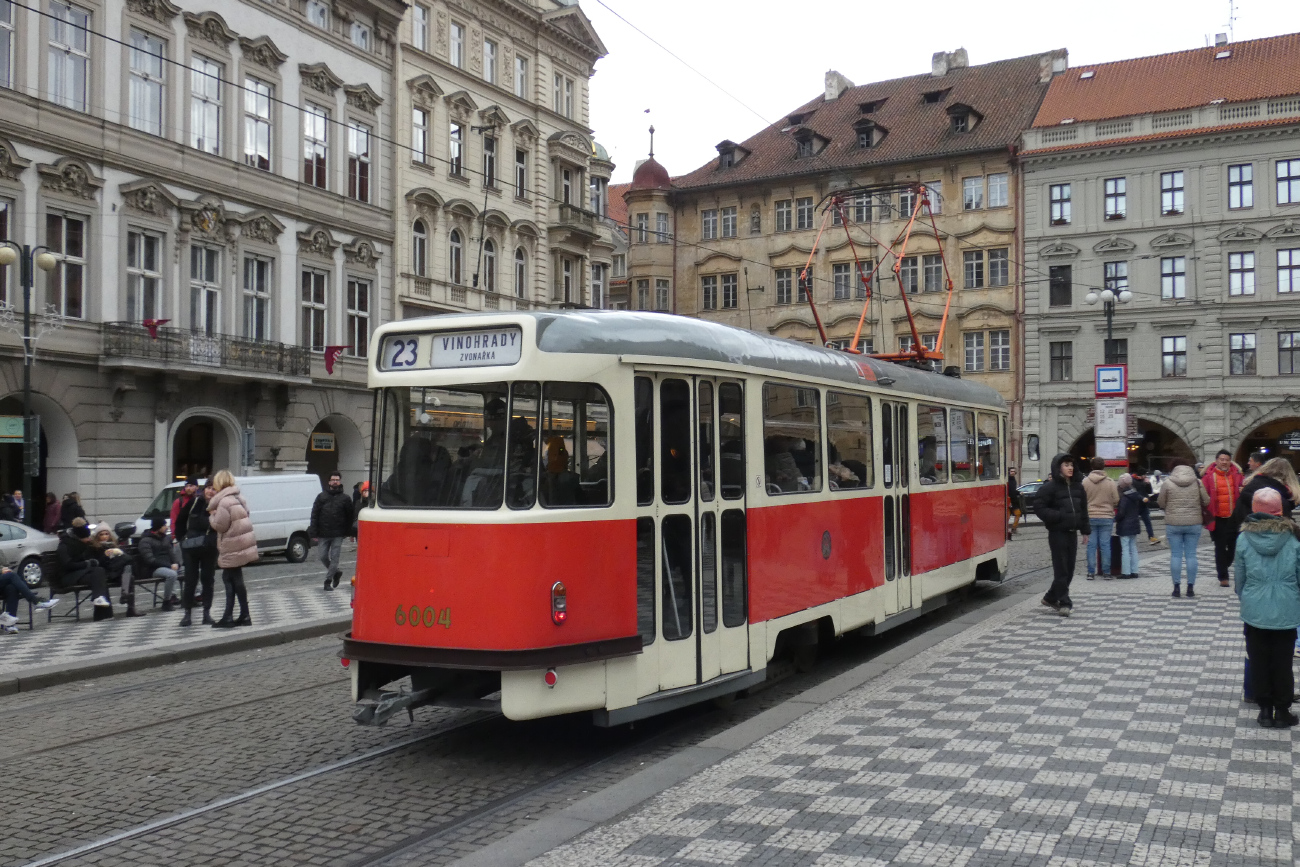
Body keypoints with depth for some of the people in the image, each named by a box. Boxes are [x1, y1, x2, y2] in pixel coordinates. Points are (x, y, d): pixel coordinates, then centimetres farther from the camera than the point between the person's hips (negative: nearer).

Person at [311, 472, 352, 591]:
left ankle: (328, 581, 4)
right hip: (323, 534, 2)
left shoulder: (345, 498, 3)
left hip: (338, 535, -2)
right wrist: (314, 533, -3)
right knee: (323, 557, 5)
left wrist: (348, 532, -1)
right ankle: (336, 572, 28)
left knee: (334, 558, -3)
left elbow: (349, 517, 4)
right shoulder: (321, 496, 6)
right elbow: (314, 514, 4)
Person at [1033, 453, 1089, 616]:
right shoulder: (1050, 487, -8)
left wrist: (1085, 529, 12)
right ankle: (1064, 603, -2)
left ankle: (1051, 598, 24)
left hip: (1072, 532, 7)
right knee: (1061, 569, -5)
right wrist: (1057, 517, -19)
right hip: (1057, 533, -7)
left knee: (1069, 569, 10)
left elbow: (1083, 509, 16)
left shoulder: (1077, 487, 12)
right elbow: (1039, 507, -12)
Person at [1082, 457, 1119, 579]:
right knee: (1105, 544, 5)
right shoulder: (1111, 482, -4)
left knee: (1091, 545, 3)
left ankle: (1091, 572, 3)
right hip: (1107, 517, 0)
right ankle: (1106, 571, 9)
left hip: (1090, 517, 0)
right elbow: (1116, 501, -1)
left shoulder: (1085, 482, -4)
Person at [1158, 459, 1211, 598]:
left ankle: (1176, 586, 5)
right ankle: (1190, 587, 7)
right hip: (1193, 523, 1)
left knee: (1175, 555, 4)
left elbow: (1161, 503, 0)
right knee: (1191, 555, 6)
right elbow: (1206, 502, 3)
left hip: (1173, 523, -1)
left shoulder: (1167, 482, -5)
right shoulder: (1197, 482, -1)